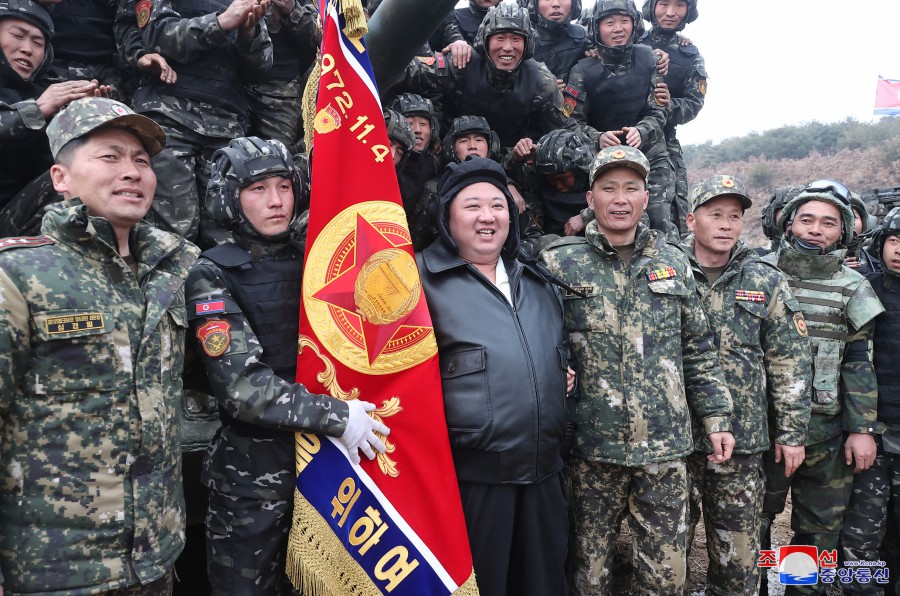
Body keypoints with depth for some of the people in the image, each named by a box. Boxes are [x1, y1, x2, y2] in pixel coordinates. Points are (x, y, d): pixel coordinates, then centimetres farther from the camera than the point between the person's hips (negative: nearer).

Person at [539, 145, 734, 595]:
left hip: (666, 445, 3)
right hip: (592, 444, -2)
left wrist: (717, 418, 9)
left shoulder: (673, 263, 7)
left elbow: (698, 351, 12)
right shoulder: (559, 264, -4)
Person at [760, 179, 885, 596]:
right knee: (753, 519, 12)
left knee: (820, 528, 13)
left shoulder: (852, 288, 3)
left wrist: (863, 428, -2)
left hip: (826, 432, 1)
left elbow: (859, 364, 3)